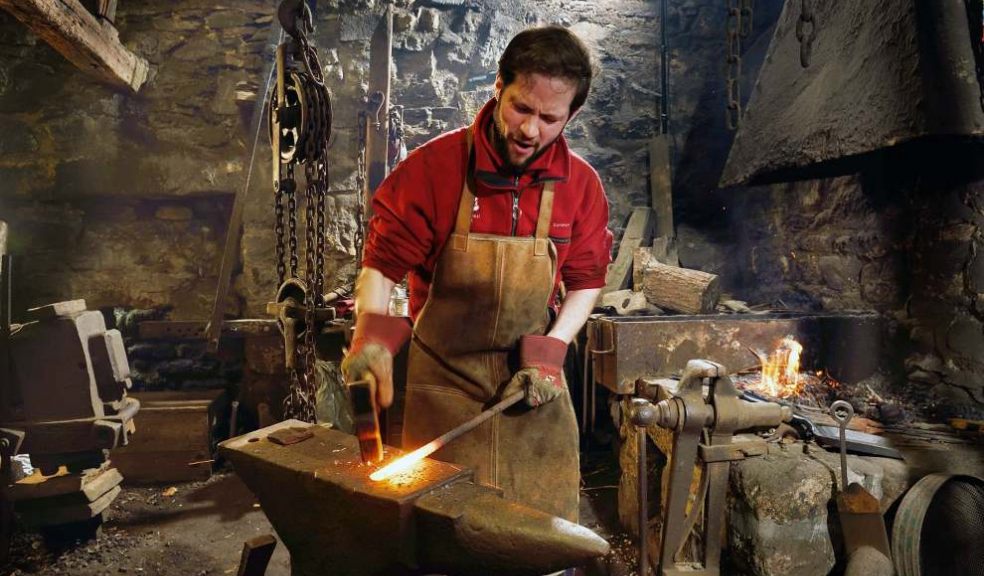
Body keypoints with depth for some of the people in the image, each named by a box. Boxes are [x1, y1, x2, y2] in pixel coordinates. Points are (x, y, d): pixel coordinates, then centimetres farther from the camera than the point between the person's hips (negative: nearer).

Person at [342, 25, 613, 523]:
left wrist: (550, 353, -7)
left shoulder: (581, 184, -5)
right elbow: (382, 263, -8)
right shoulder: (433, 166, -14)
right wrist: (371, 338, -24)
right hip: (443, 382, -2)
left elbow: (586, 281, 4)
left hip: (534, 383, 3)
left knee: (546, 523, 14)